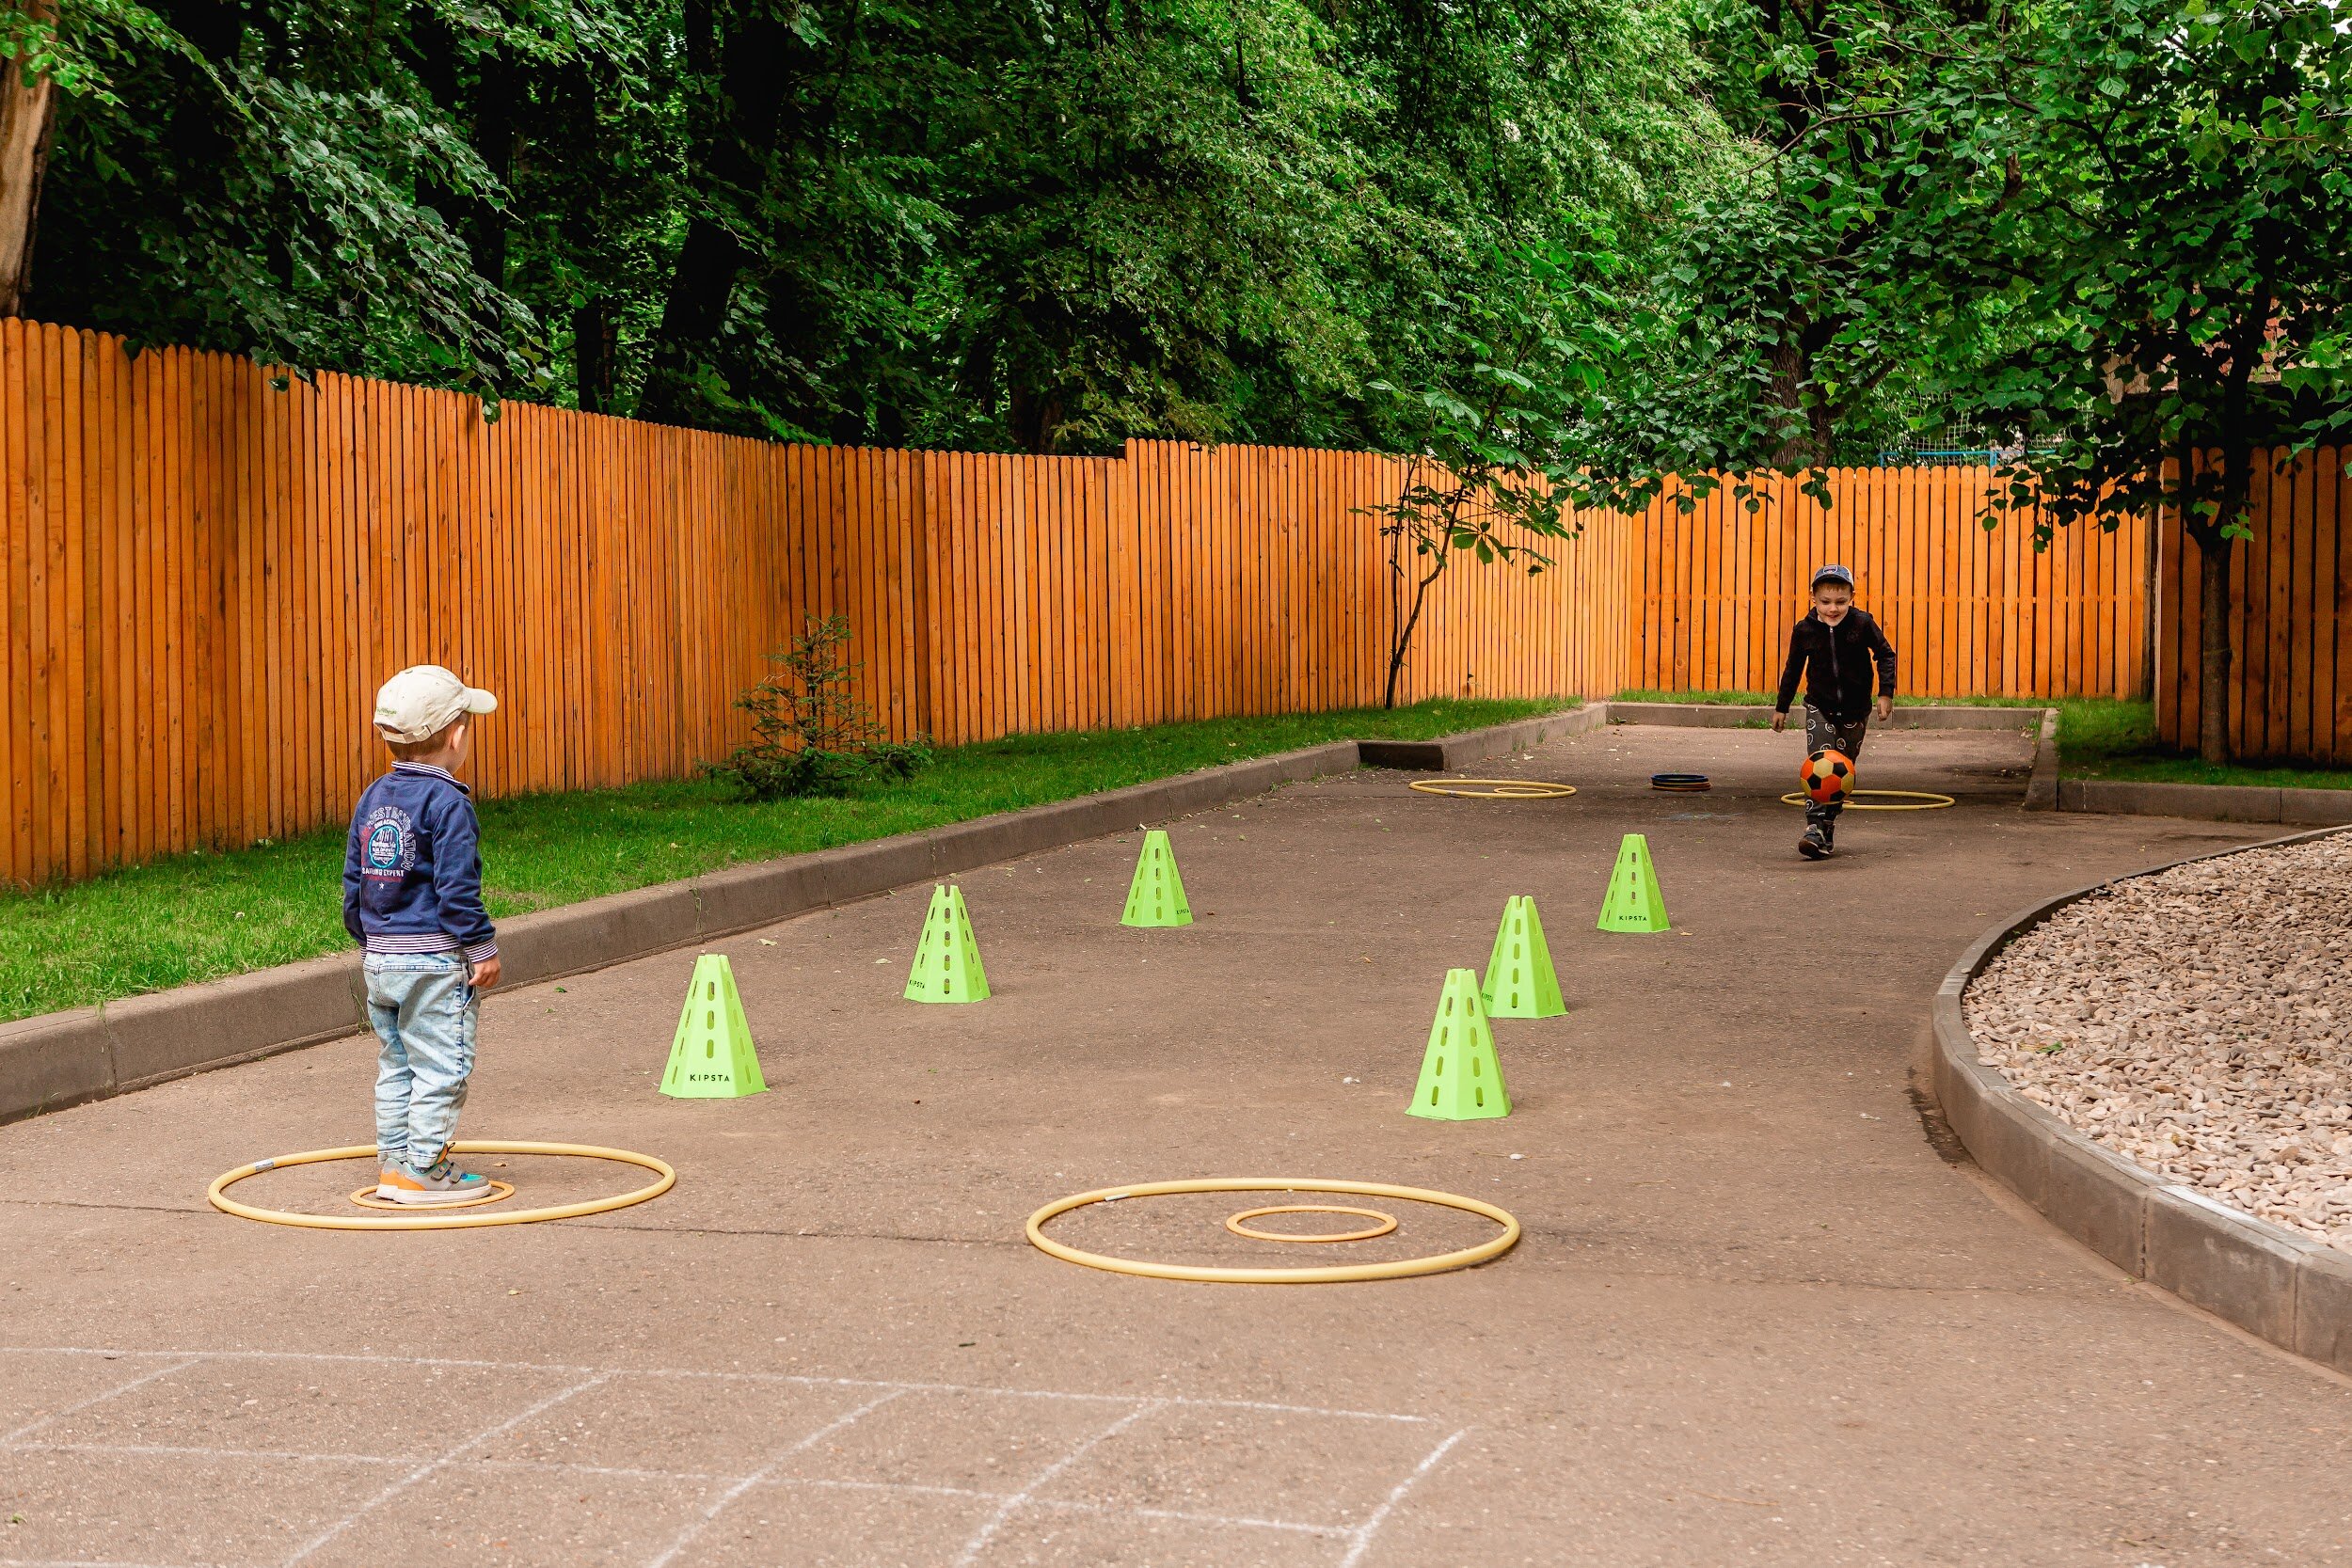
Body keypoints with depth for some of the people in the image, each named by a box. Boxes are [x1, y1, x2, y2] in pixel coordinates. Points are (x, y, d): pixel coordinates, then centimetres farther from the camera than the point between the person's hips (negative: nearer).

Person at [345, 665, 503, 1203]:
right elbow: (456, 887, -18)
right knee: (440, 1067, -2)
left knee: (396, 1064, 16)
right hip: (435, 961, -8)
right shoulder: (447, 802, -15)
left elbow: (354, 881, 15)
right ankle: (424, 1170, 0)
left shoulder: (372, 799, 10)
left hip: (380, 957, 8)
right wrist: (482, 948, -11)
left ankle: (394, 1163, 20)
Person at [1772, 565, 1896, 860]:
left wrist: (1886, 693, -10)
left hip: (1855, 710, 1)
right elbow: (1793, 668, 6)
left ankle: (1828, 826, 22)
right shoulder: (1804, 630, -9)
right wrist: (1781, 707, 11)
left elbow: (1885, 655, 0)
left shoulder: (1862, 623, -12)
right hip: (1819, 707, -1)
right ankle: (1815, 827, -23)